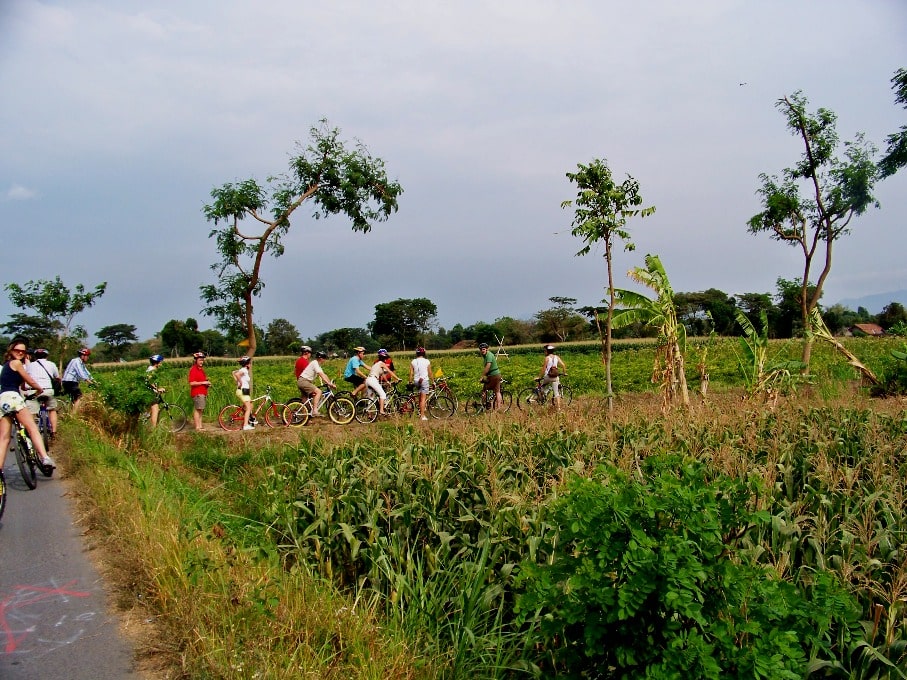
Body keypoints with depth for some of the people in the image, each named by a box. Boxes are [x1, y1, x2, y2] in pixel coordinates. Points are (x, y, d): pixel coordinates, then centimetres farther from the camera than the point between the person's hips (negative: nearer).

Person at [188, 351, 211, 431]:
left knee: (200, 410, 9)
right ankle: (197, 427, -8)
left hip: (203, 392, 9)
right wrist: (203, 382, -17)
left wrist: (207, 384, 13)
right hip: (197, 393, -9)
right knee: (197, 409, -9)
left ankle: (200, 426, 11)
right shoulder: (193, 369, -9)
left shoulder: (201, 369, 19)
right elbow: (191, 383, -18)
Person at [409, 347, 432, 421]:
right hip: (425, 380, -3)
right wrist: (432, 381, 12)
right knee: (423, 398, -3)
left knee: (420, 396, 25)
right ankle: (422, 415, -4)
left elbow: (411, 373, 2)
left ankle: (420, 411, 20)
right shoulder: (427, 362, -2)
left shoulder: (413, 362, 3)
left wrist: (410, 382, 10)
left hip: (416, 381, 3)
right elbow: (430, 373, 2)